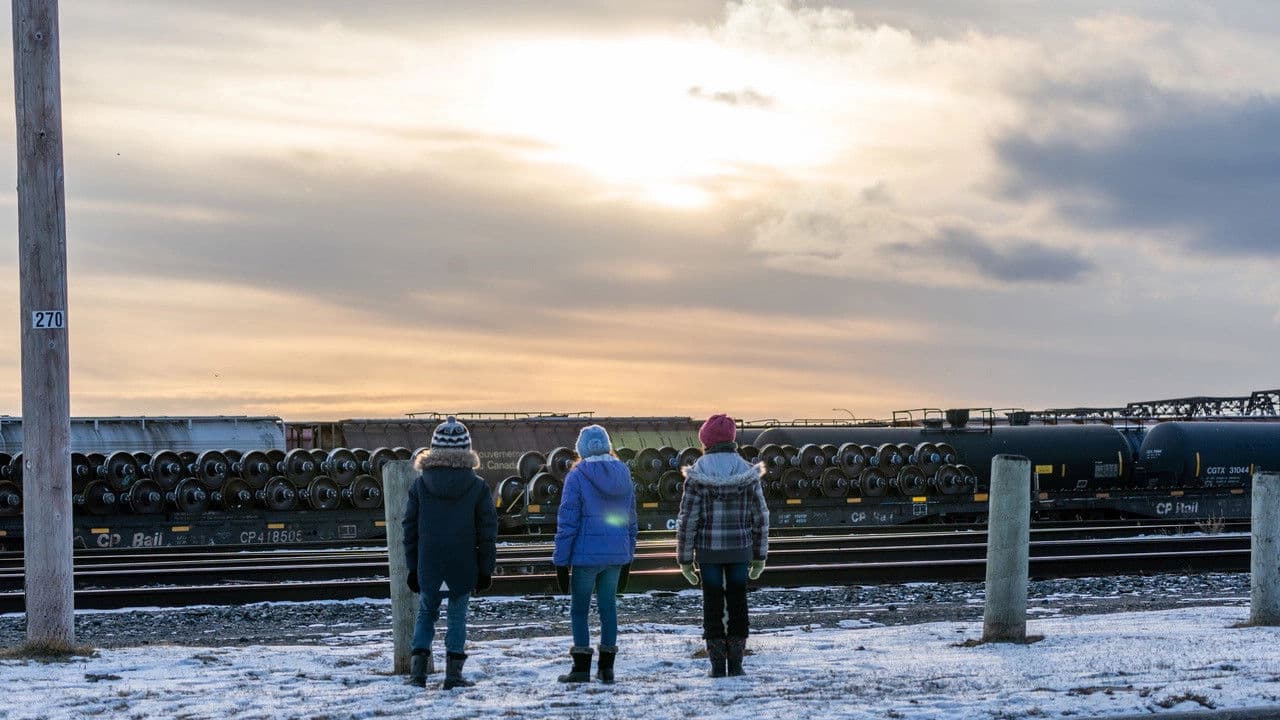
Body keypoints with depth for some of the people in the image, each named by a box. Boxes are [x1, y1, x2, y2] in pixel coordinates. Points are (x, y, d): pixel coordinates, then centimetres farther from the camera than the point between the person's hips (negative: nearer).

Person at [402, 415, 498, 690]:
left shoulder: (420, 485, 0)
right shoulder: (478, 486, -2)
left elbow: (410, 529, 4)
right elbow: (487, 531, 0)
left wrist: (412, 568, 11)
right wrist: (486, 569, 7)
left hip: (429, 565, 1)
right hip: (463, 565, -1)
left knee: (426, 614, 16)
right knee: (457, 617, 7)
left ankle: (418, 666, 3)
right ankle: (453, 673, 4)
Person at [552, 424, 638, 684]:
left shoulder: (577, 477, -9)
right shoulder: (623, 475, 8)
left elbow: (567, 523, -10)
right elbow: (631, 521, 13)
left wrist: (561, 562, -5)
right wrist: (627, 559, 20)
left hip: (586, 555, -5)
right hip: (617, 555, 5)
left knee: (579, 609, 5)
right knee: (608, 606, 12)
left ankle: (581, 668, 4)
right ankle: (606, 667, 15)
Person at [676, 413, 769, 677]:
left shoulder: (697, 474, -9)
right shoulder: (748, 472, -3)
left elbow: (687, 519, -8)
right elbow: (760, 517, 1)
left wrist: (684, 558, 0)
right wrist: (760, 555, 10)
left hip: (709, 550, -1)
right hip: (740, 549, 2)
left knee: (713, 604, 7)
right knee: (737, 602, 11)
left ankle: (718, 664, 7)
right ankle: (736, 663, 12)